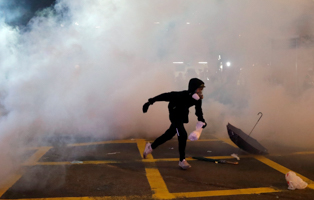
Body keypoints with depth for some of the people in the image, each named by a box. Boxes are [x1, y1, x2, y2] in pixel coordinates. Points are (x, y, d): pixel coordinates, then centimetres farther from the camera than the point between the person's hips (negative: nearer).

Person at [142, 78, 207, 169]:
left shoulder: (198, 99, -14)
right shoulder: (182, 95, -33)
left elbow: (198, 110, 1)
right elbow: (166, 96, -30)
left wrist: (201, 120, -15)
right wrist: (150, 101, -31)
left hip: (182, 117, 8)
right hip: (175, 116, -8)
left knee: (169, 135, 17)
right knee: (182, 135, -19)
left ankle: (151, 146, 39)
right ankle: (182, 161, -4)